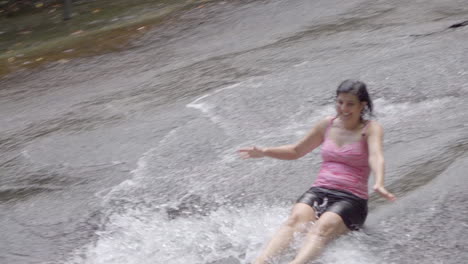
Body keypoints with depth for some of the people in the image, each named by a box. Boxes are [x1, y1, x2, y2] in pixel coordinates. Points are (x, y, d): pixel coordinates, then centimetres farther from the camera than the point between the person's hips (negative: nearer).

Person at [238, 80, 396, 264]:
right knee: (295, 219, -29)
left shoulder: (371, 129, 1)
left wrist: (379, 184, -41)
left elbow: (376, 157, -20)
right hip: (319, 191, 3)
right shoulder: (327, 125, 15)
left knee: (323, 228, -35)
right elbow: (297, 151, 27)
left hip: (351, 198, -3)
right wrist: (265, 152, 13)